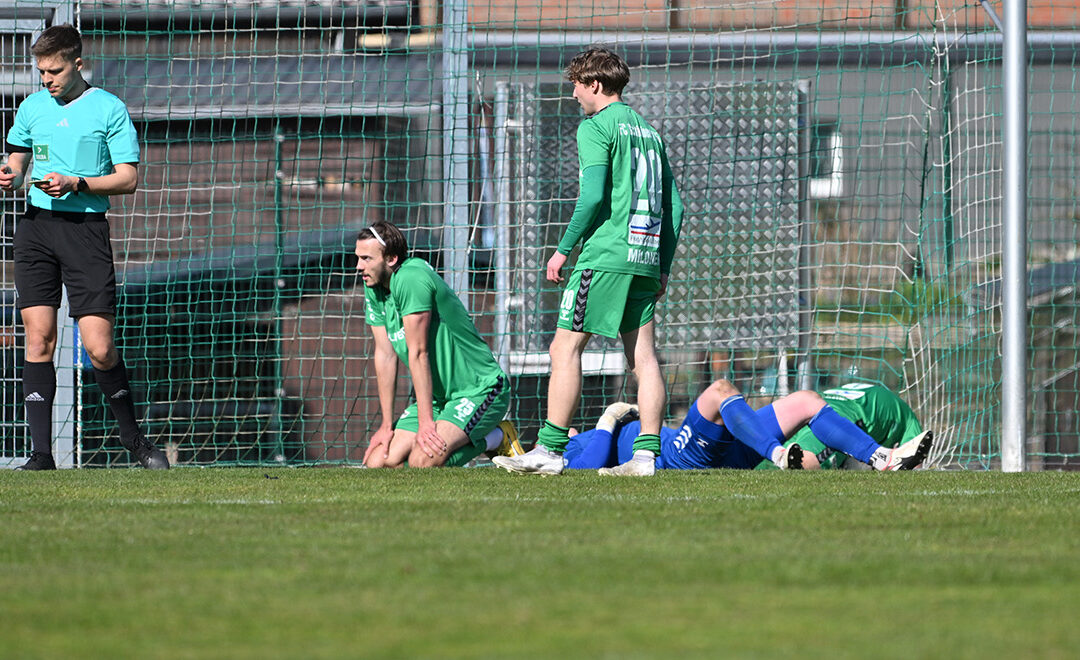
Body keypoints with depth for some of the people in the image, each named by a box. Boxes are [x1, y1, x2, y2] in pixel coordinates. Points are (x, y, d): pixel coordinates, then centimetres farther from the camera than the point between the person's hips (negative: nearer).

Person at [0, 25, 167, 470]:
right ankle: (40, 451, -4)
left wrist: (75, 184, -15)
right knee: (38, 337, -5)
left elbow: (127, 178, -2)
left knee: (98, 347, -8)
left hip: (86, 229, -3)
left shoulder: (109, 109, 0)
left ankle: (133, 437, 13)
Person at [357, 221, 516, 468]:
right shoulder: (374, 289, 3)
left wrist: (426, 423, -23)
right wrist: (386, 425, 1)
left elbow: (418, 354, -24)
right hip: (438, 396, 9)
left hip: (480, 389, -9)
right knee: (377, 461, -4)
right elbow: (385, 355, 4)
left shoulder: (410, 278, -23)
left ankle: (497, 438, -3)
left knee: (423, 461, -29)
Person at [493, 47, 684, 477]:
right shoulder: (648, 132, 19)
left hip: (604, 256, -8)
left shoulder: (596, 128, -4)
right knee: (643, 356, 4)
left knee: (565, 348, -5)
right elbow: (673, 206, 18)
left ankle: (550, 449, -8)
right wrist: (663, 267, 20)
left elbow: (593, 197, -15)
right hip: (645, 260, 8)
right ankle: (646, 453, -2)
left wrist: (563, 250, -7)